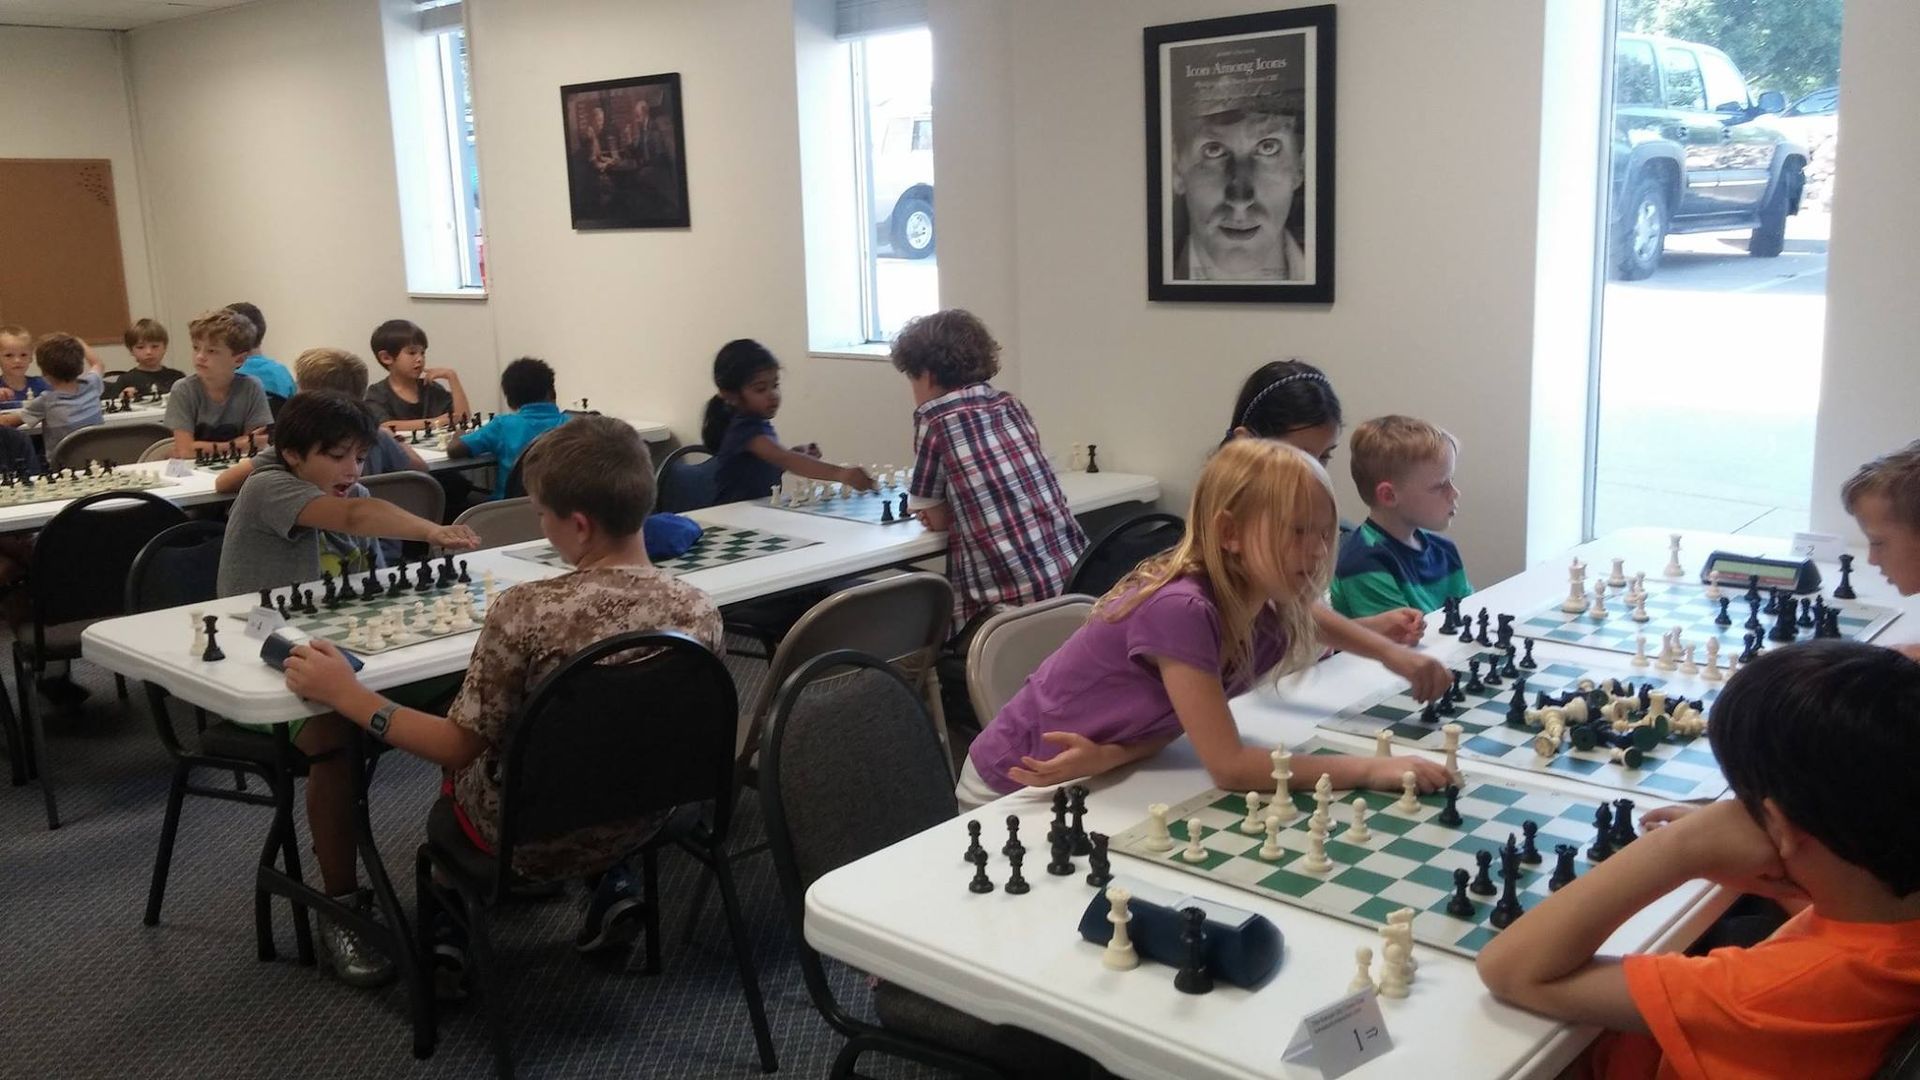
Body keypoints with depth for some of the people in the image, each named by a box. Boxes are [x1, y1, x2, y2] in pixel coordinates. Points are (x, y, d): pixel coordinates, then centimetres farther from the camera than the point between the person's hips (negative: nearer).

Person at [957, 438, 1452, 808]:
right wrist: (1367, 769, -28)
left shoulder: (1270, 621, -10)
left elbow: (1175, 720, -6)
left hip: (1084, 783, 6)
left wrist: (1108, 756, -25)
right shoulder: (1180, 608, -33)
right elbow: (1229, 765, -31)